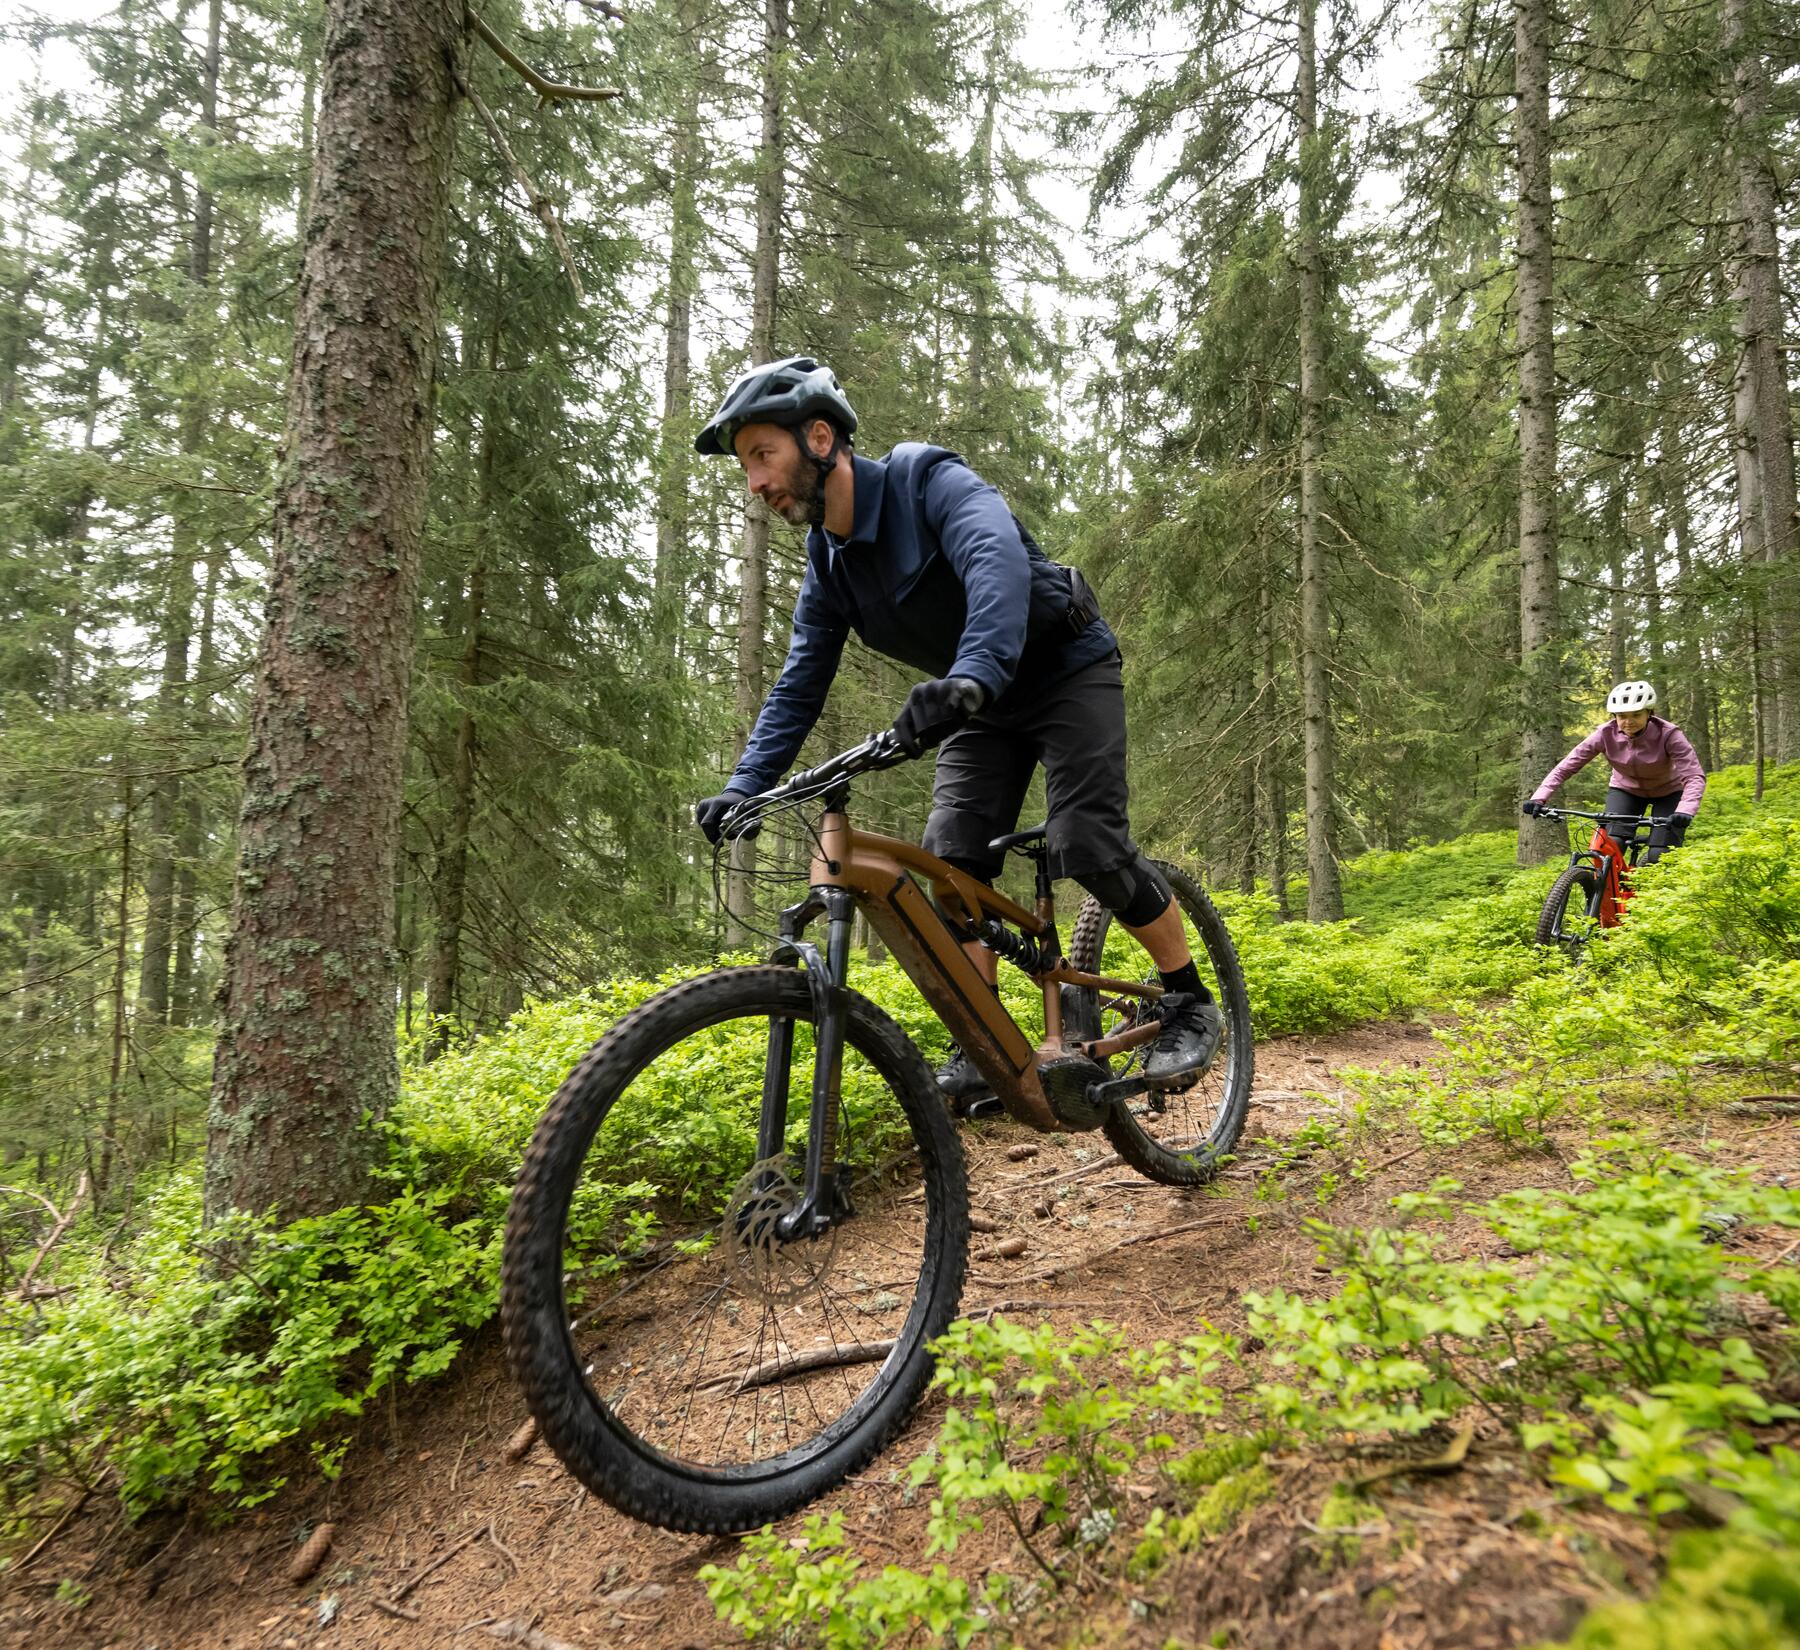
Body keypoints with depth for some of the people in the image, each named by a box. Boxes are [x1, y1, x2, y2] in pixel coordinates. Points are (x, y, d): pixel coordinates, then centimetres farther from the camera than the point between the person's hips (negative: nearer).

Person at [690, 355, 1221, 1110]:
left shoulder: (926, 479, -23)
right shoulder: (828, 560, -1)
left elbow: (1000, 561, -43)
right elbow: (800, 683, 2)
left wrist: (972, 677, -61)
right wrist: (743, 788, -10)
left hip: (1067, 671, -6)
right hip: (982, 705, 7)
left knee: (1088, 846, -19)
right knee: (952, 862, -9)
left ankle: (1189, 1003, 3)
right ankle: (982, 1053, -1)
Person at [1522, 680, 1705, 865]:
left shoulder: (1668, 734, -29)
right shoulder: (1606, 733, -24)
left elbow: (1695, 776, -35)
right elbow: (1567, 765, -25)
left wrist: (1685, 811, -55)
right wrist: (1538, 798, -39)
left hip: (1667, 793, -1)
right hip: (1625, 789, 2)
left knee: (1660, 857, -16)